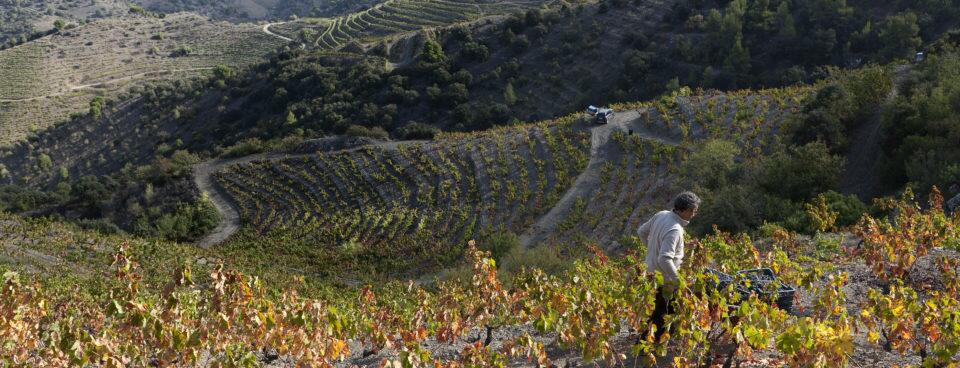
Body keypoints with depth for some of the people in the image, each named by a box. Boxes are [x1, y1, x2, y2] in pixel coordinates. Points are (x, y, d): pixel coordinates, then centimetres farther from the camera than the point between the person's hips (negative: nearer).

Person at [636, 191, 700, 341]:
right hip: (663, 279, -9)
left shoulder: (661, 215, -2)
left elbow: (641, 231, 12)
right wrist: (678, 280, -27)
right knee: (658, 317, 2)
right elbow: (664, 259, -36)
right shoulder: (675, 230, -29)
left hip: (651, 270, 9)